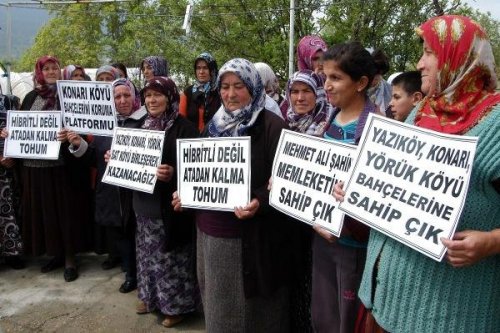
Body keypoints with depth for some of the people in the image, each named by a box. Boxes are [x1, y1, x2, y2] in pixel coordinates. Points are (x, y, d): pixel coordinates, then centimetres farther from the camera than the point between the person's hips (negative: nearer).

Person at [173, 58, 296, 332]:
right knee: (218, 303, 20)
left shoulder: (271, 126, -11)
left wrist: (259, 202, -29)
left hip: (250, 238, -6)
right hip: (211, 232, 7)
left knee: (249, 307, 8)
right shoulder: (215, 125, 11)